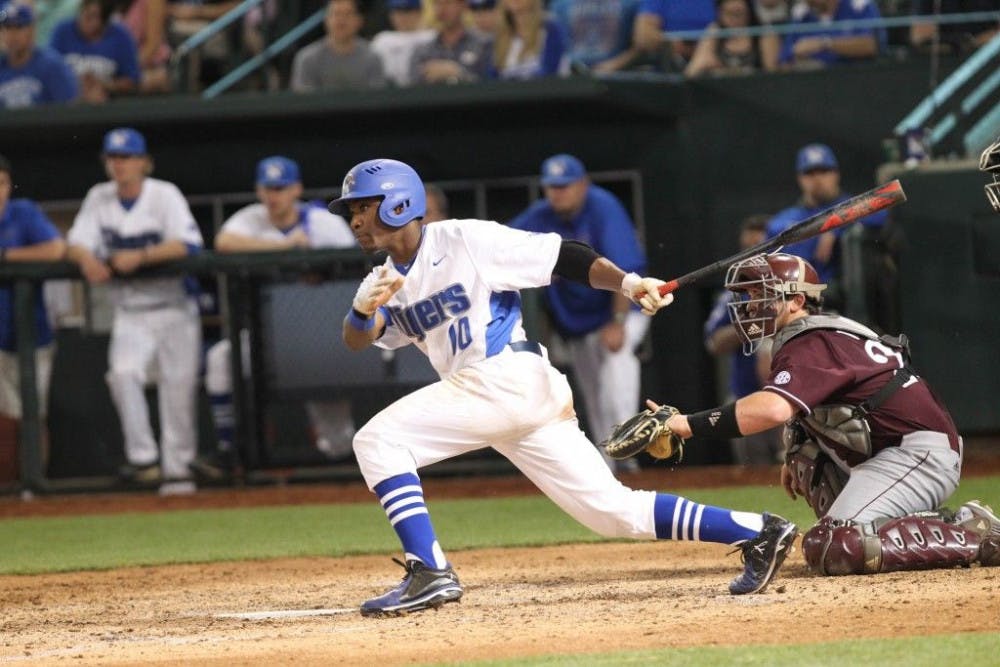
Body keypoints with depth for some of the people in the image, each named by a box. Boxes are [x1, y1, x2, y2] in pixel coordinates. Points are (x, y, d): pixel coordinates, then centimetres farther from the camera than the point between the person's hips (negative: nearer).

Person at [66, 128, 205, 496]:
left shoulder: (164, 195, -8)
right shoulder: (99, 198, 4)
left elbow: (187, 244, -21)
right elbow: (76, 244, -2)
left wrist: (141, 257, -31)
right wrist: (87, 259, -26)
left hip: (174, 308, -2)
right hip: (130, 314, 2)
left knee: (179, 385, -3)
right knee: (123, 372, -22)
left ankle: (178, 466, 9)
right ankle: (143, 458, -19)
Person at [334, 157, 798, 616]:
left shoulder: (464, 240, -4)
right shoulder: (385, 283, 17)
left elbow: (563, 257, -7)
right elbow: (356, 339, -1)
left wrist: (627, 283, -22)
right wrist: (364, 309, -24)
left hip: (512, 377, -8)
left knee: (378, 439, -15)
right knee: (615, 512, 5)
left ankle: (429, 572, -20)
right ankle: (755, 531, 7)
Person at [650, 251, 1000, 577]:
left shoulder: (808, 345, -13)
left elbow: (774, 409, -31)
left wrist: (687, 424, -33)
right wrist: (796, 460, 16)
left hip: (920, 452, -10)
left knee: (831, 550, -21)